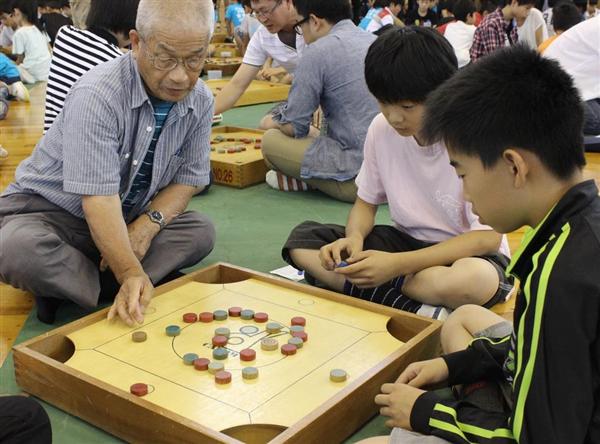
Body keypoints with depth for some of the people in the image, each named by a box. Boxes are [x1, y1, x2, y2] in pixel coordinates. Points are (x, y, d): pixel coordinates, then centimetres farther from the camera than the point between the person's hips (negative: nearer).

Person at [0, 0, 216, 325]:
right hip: (47, 210, -6)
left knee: (200, 232, -18)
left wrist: (147, 225, -19)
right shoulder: (96, 95, -28)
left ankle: (64, 283, -19)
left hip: (128, 220, 6)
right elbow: (99, 199, -32)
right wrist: (131, 274, -42)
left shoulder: (200, 101, -8)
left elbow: (188, 179, -1)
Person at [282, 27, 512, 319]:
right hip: (406, 239, 5)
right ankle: (415, 307, -23)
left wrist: (397, 263, -30)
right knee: (301, 240, -11)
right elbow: (366, 201, 5)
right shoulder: (381, 128, -8)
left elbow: (487, 237, -21)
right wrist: (355, 237, -19)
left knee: (473, 280, -41)